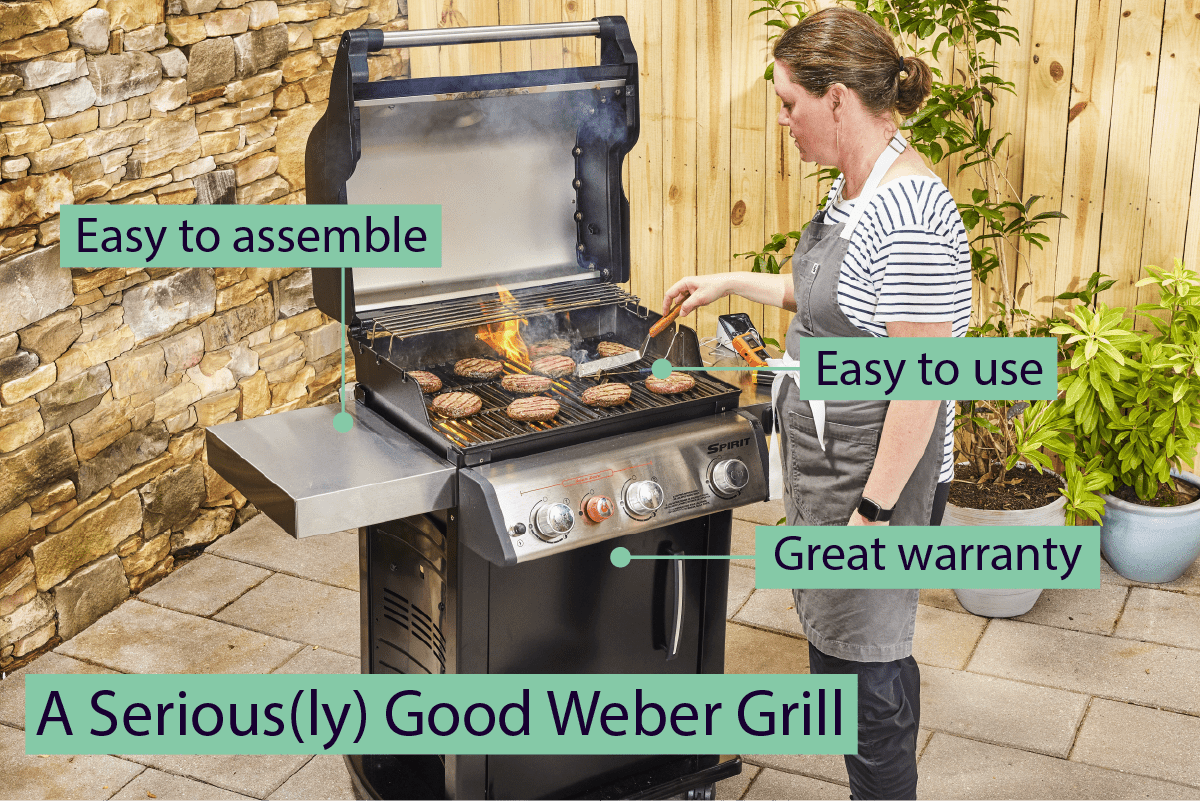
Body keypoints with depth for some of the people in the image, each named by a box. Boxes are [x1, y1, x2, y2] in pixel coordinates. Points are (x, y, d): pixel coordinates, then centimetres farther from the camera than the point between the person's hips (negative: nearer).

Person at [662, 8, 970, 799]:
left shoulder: (910, 214, -26)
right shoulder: (854, 188, 6)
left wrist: (876, 507, -23)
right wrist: (733, 282, 19)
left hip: (879, 468, -10)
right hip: (826, 458, 10)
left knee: (866, 660, 5)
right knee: (834, 637, 22)